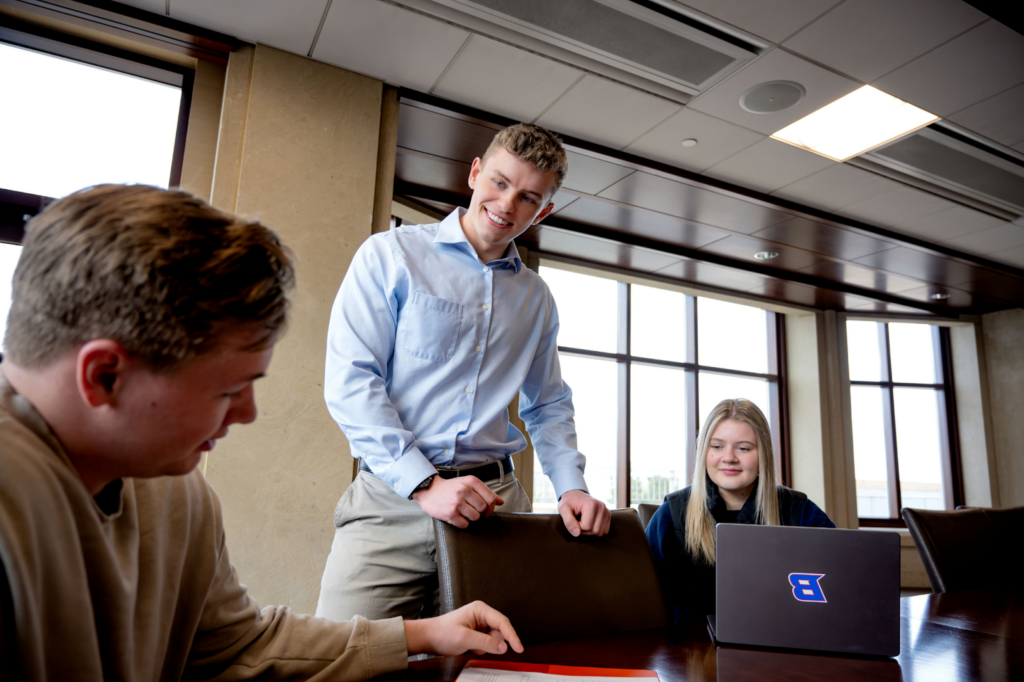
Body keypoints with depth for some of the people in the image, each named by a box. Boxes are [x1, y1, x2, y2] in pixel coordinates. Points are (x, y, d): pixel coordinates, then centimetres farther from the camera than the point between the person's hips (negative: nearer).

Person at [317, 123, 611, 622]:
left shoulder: (536, 299, 16)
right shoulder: (391, 254, 1)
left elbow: (549, 407, 23)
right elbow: (348, 381, -8)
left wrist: (571, 487, 6)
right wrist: (425, 484, -16)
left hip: (497, 500, 4)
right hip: (394, 497, -3)